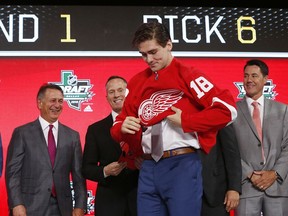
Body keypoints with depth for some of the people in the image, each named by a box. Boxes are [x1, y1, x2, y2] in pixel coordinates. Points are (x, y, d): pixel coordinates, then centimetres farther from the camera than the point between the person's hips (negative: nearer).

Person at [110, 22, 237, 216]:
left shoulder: (187, 75, -3)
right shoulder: (137, 82, 13)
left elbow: (228, 109, -12)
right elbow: (121, 123, 18)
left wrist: (185, 121, -11)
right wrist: (122, 127, -5)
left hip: (182, 165, -5)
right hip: (148, 168, 5)